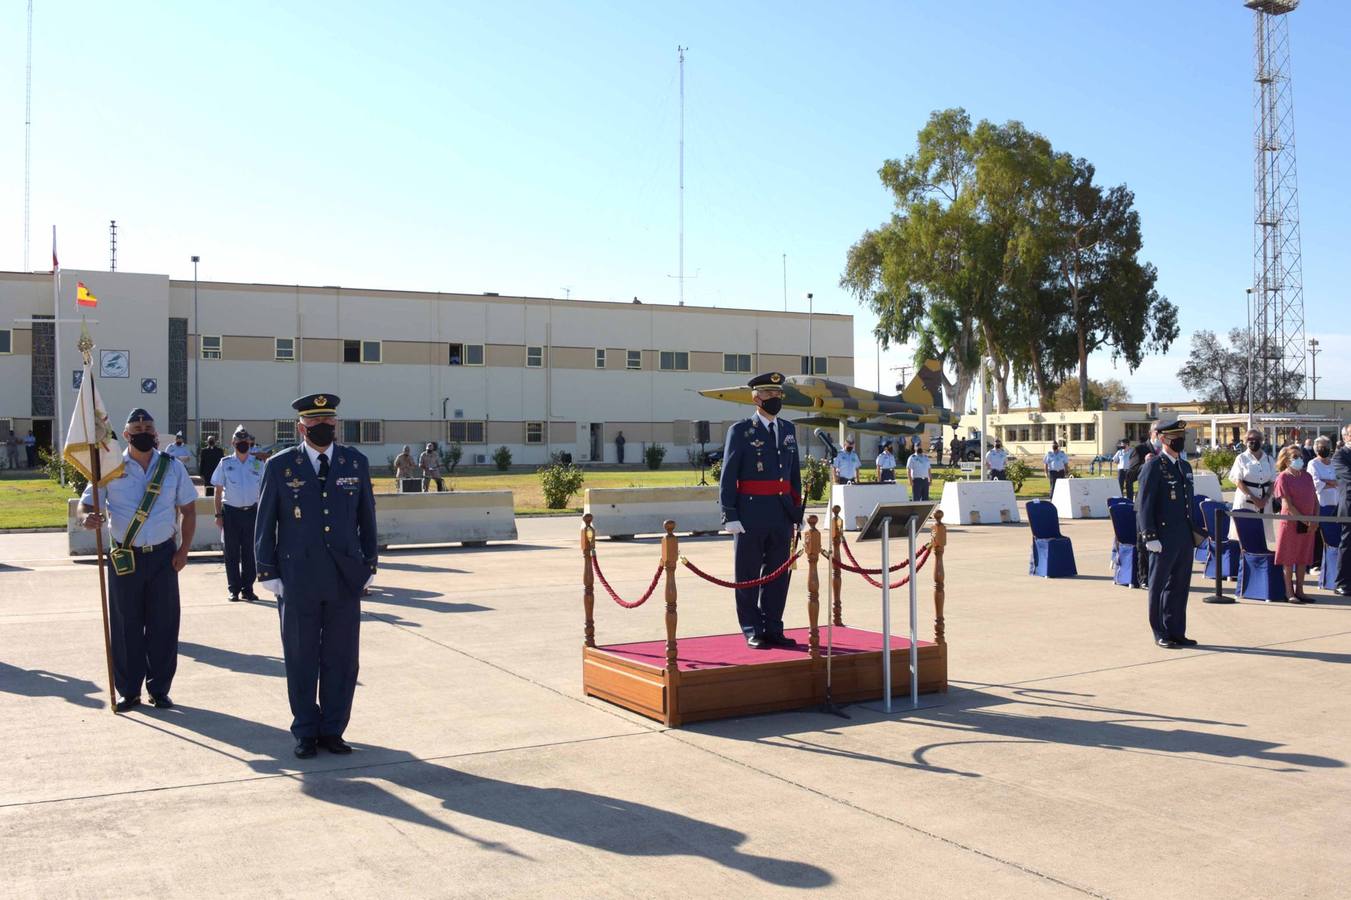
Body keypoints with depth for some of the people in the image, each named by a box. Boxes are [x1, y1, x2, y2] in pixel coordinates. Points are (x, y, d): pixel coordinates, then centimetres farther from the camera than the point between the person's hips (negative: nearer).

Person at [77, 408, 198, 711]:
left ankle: (159, 689, 16)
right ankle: (128, 691, 16)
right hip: (124, 558, -1)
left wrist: (183, 550, 1)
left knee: (163, 624, 4)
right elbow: (86, 503, -1)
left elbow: (188, 510, 9)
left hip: (163, 555, 1)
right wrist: (87, 518, -26)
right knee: (125, 626, 4)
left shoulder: (173, 467, 4)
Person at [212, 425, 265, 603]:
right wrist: (218, 514, -3)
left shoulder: (258, 464, 5)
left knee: (250, 553, 5)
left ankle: (247, 589, 13)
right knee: (232, 553, 4)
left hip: (252, 511, 1)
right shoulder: (225, 463, 1)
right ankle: (234, 589, 11)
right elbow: (218, 491, 3)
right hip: (231, 512, -1)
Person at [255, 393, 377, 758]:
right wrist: (267, 573, 0)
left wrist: (369, 564, 9)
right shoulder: (280, 465, 0)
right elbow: (264, 524, 3)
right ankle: (306, 732, 20)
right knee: (301, 660, 7)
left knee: (341, 659, 7)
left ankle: (333, 730, 20)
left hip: (346, 579, 2)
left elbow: (367, 518, 12)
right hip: (297, 581, -2)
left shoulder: (356, 463, 6)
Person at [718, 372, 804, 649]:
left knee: (778, 574, 9)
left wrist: (798, 512, 13)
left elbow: (795, 473, 17)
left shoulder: (788, 429, 13)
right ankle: (752, 632, 11)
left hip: (782, 513, 5)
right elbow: (728, 477, -6)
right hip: (751, 513, -5)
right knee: (749, 575, 3)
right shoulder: (740, 430, -3)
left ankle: (773, 629, 18)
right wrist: (730, 516, -12)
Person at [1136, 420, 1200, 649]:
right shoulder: (1153, 467, -9)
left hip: (1185, 537, 7)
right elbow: (1144, 505, -13)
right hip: (1164, 538, -7)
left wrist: (1194, 531, 17)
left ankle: (1176, 632, 21)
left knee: (1180, 585, 12)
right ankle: (1161, 634, 12)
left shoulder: (1185, 466, 14)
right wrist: (1150, 537, -17)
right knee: (1159, 586, 3)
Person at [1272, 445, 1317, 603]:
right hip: (1290, 523, -6)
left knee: (1303, 558, 10)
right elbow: (1288, 504, -13)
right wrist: (1304, 521, -16)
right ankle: (1289, 592, 7)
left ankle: (1299, 590, 18)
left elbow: (1315, 499, 11)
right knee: (1289, 559, 1)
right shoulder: (1283, 477, -7)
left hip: (1308, 525, 6)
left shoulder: (1306, 476, 11)